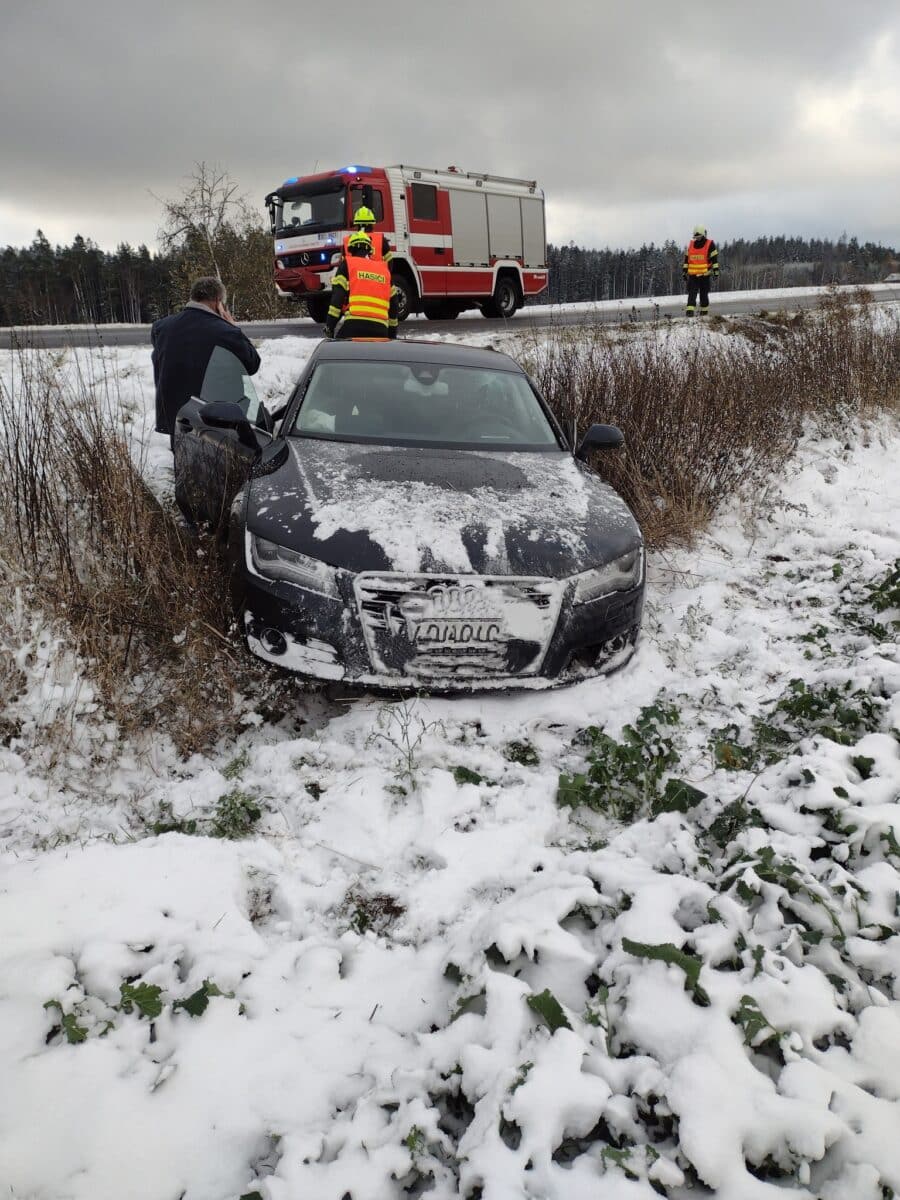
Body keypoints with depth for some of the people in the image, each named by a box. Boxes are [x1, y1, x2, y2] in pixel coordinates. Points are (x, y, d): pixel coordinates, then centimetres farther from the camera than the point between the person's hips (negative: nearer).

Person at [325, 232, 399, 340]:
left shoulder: (347, 264, 12)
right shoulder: (385, 269, 24)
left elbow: (337, 295, 1)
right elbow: (393, 303, 23)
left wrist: (329, 325, 0)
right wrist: (392, 333, 29)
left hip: (355, 324, -4)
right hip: (380, 328, 4)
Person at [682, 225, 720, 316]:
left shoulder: (710, 244, -2)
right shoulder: (691, 244, 10)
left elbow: (714, 259, -3)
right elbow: (686, 259, 16)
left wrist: (715, 271, -8)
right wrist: (684, 272, 14)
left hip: (705, 275, -2)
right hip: (692, 275, 2)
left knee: (704, 294, 7)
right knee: (692, 294, -10)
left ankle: (704, 312, 17)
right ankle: (690, 310, -17)